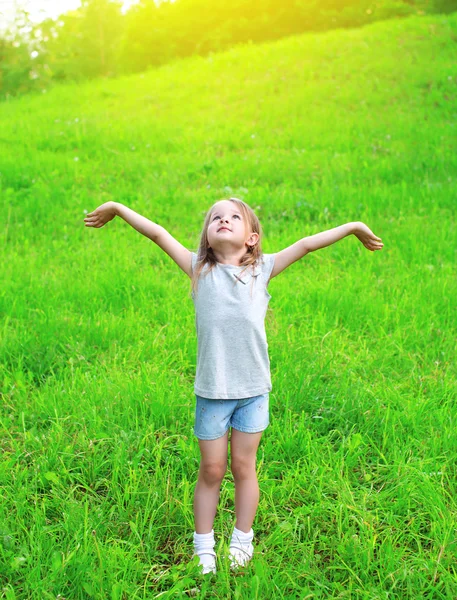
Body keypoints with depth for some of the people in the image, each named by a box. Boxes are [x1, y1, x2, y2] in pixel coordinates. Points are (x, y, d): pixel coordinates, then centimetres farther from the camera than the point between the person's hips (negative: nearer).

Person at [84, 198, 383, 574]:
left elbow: (308, 244, 4)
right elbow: (158, 234, 1)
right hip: (211, 391, 0)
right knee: (212, 470, 10)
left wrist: (353, 227, 8)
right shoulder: (200, 270, 0)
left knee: (243, 467, 12)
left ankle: (242, 541, 30)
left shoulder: (263, 270, 1)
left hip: (253, 390, 1)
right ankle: (204, 545, 26)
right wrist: (118, 209, 5)